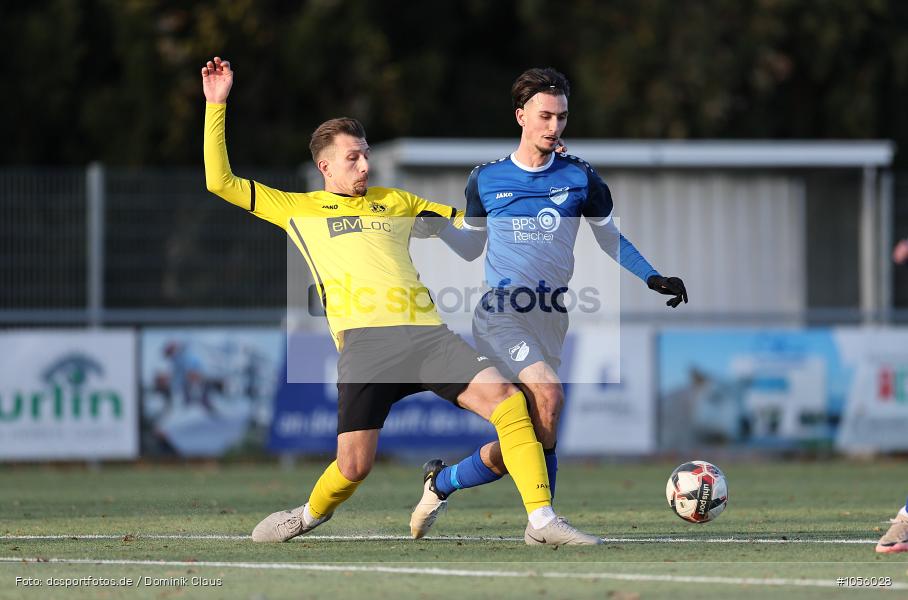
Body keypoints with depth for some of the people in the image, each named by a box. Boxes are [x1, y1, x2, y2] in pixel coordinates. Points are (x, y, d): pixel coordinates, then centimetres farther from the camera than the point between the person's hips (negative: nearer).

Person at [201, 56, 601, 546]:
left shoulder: (394, 202, 26)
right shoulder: (297, 209, 18)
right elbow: (220, 182, 17)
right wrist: (216, 106, 14)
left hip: (426, 332, 3)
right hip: (365, 339, -2)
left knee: (503, 396, -19)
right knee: (354, 466, -9)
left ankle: (542, 519, -17)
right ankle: (311, 516, 26)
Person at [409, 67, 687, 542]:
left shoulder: (580, 178, 5)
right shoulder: (485, 180, 5)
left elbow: (612, 240, 16)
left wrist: (653, 278, 3)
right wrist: (438, 228, -1)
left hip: (550, 321, 3)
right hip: (499, 315, -3)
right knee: (548, 395, -26)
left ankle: (442, 481, 25)